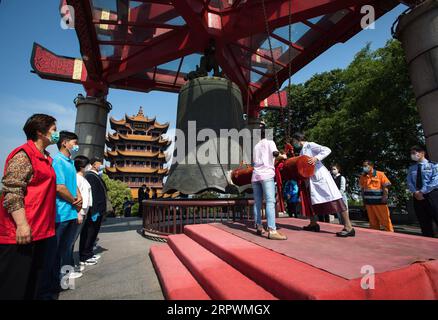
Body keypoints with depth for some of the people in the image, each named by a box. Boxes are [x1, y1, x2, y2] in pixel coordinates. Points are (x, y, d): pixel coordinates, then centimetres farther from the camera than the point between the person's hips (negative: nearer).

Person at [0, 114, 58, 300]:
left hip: (40, 230, 9)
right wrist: (22, 224, -24)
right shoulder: (23, 155, -12)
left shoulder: (46, 158, 15)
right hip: (21, 232, -9)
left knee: (33, 280, 17)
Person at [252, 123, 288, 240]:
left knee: (257, 203, 8)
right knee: (270, 202, -12)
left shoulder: (256, 146, 23)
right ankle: (272, 231, -19)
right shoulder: (270, 142, 8)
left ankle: (259, 227, 13)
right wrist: (282, 156, 8)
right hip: (266, 175, -6)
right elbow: (275, 153, -11)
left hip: (255, 175, 6)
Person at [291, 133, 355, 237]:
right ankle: (313, 224, 21)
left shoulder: (310, 145, -4)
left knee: (333, 198, -9)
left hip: (321, 175, -9)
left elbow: (327, 150, -14)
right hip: (311, 178, 9)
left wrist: (316, 158, -26)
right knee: (311, 200, 10)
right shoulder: (301, 151, 18)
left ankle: (348, 227, -6)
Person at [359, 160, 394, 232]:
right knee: (372, 221, 11)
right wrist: (364, 199, 9)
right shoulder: (363, 176, 8)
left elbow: (386, 186, -4)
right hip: (369, 202, 4)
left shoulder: (380, 174, -4)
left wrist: (385, 197, -11)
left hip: (380, 201, -4)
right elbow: (362, 189, 13)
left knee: (385, 219, 0)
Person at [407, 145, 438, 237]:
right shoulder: (411, 168, 16)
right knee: (424, 223, 6)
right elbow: (409, 182, 7)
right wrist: (415, 192, -10)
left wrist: (422, 192, -18)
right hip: (417, 196, 4)